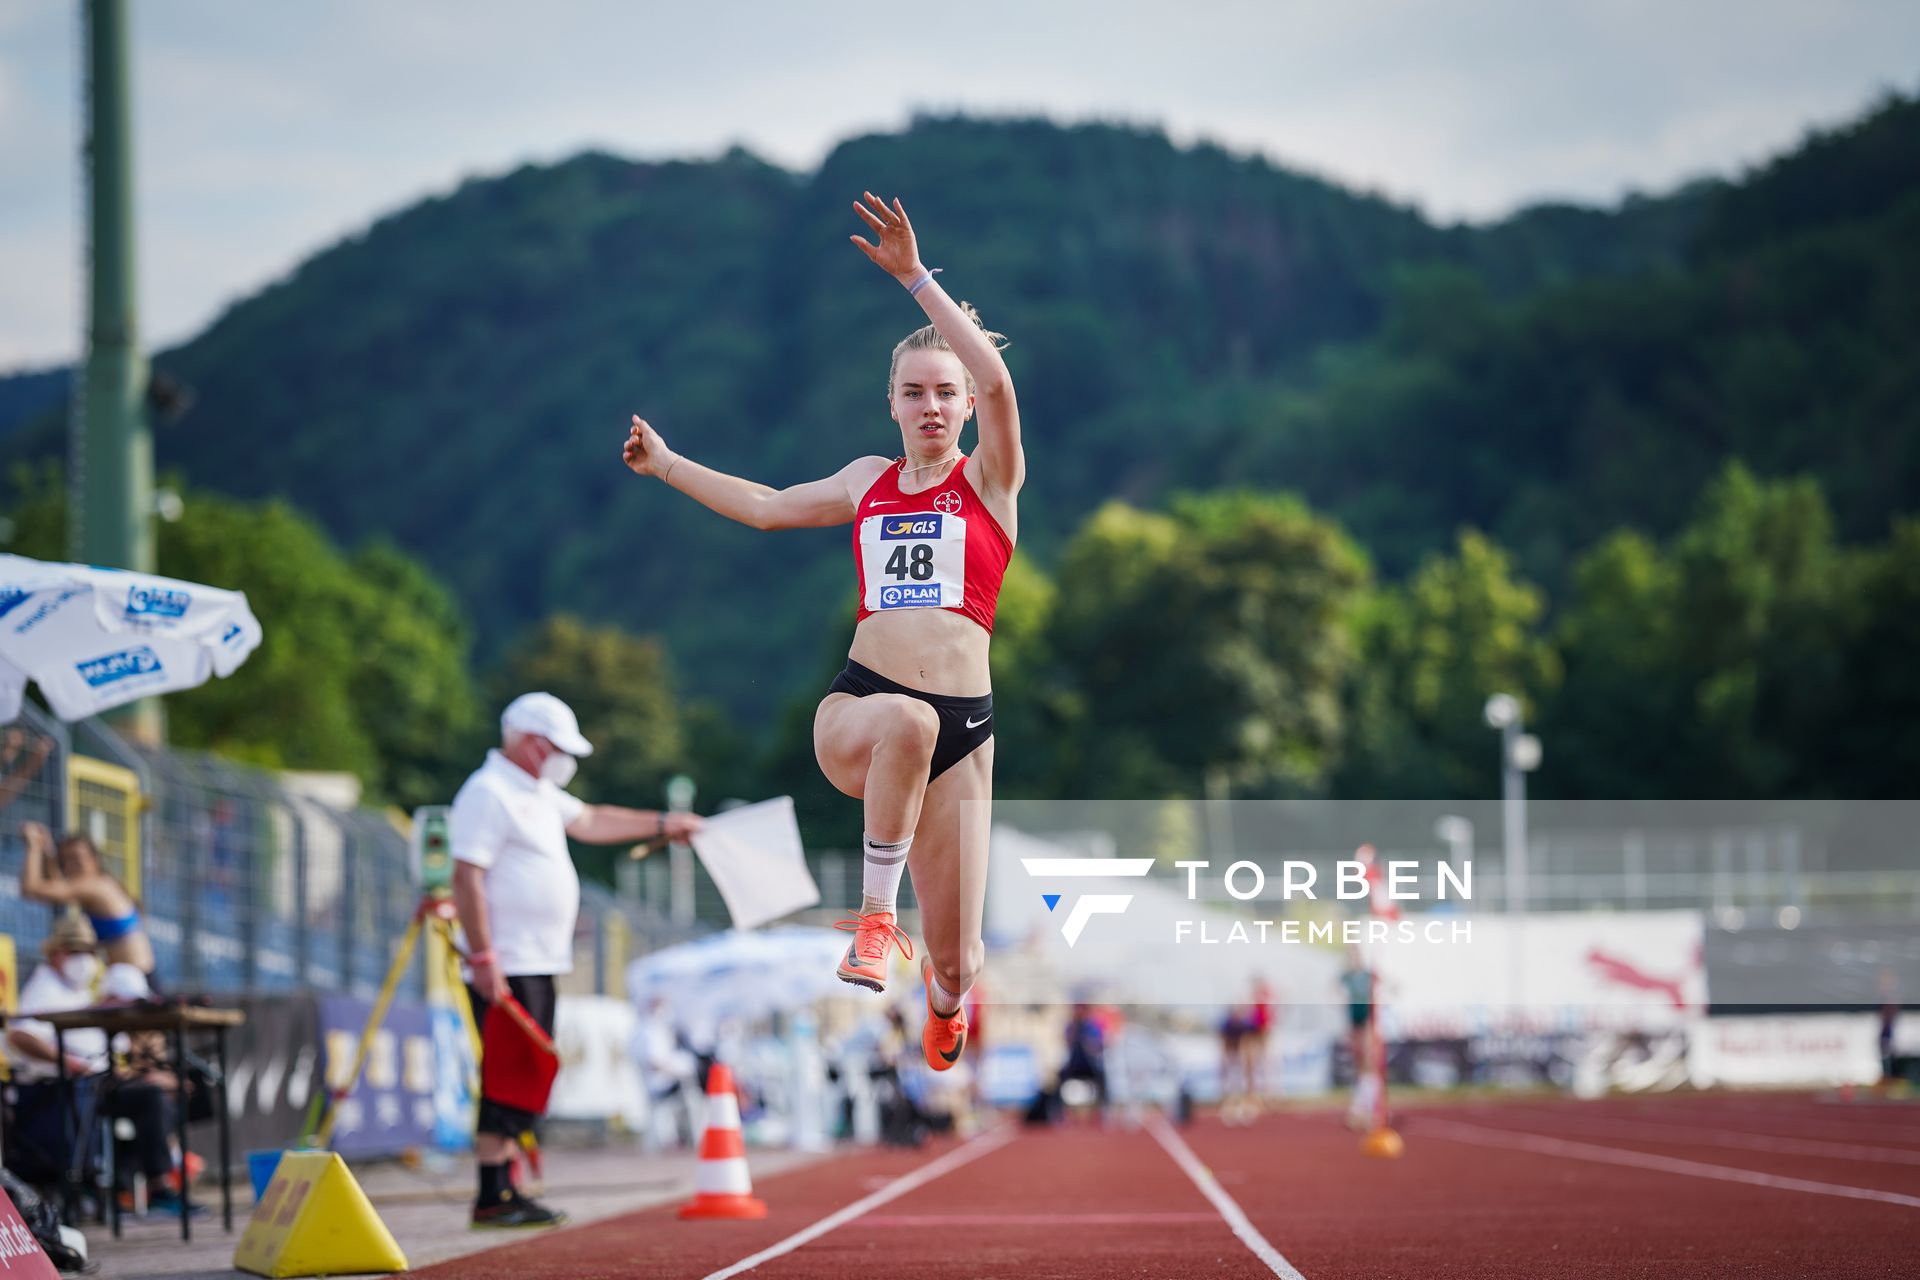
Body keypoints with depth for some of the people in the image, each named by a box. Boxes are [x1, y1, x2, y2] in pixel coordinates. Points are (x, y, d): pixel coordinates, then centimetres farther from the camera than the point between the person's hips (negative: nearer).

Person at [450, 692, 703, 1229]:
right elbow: (467, 878, -19)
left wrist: (662, 823, 39)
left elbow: (589, 822, 37)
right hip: (506, 965, -10)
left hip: (540, 963, 10)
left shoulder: (538, 792, 20)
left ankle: (506, 1190, 11)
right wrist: (482, 958, -24)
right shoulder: (488, 792, -12)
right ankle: (493, 1196, -12)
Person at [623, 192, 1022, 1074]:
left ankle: (945, 992, 38)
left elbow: (997, 380, -14)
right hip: (856, 703, 1)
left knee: (956, 955, -3)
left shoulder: (991, 480, 5)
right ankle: (875, 914, -27)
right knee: (906, 720, -40)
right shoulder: (869, 482, 16)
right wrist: (666, 464, 37)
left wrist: (916, 278, -19)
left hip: (961, 725, -1)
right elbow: (766, 506, 31)